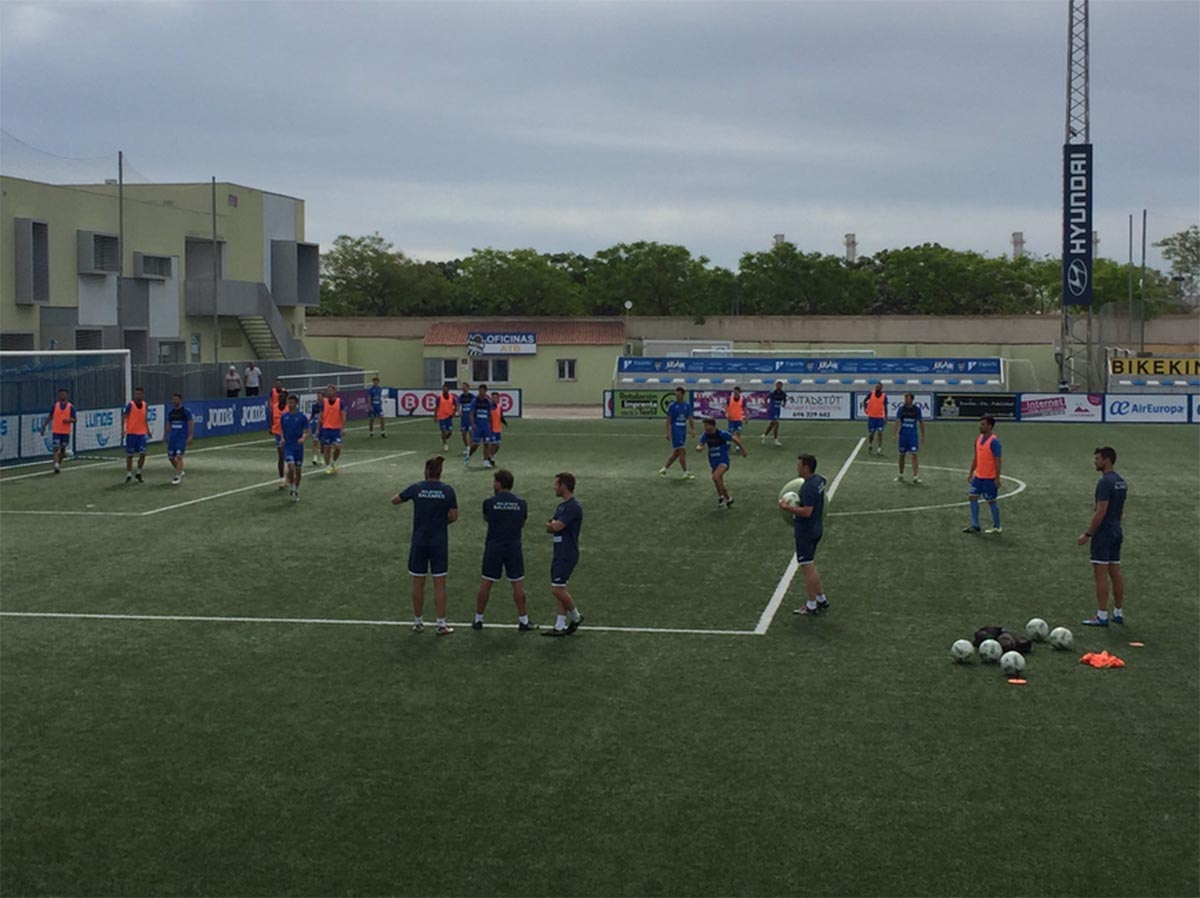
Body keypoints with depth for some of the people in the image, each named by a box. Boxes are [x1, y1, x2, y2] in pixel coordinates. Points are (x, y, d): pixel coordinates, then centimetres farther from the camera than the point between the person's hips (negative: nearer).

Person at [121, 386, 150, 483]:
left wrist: (148, 431, 18)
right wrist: (123, 430, -19)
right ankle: (129, 474, 13)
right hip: (131, 433, -4)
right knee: (129, 455, 3)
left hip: (142, 434, 4)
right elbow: (123, 417, -8)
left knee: (142, 454, -5)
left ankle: (138, 473, 11)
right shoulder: (130, 405, -7)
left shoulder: (145, 405, 8)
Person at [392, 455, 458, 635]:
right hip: (440, 544, 0)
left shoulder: (416, 488, -6)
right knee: (439, 585, 5)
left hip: (419, 543, 1)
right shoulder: (448, 490, -7)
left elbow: (394, 500, 8)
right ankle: (441, 624, 6)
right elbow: (454, 516, -4)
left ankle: (418, 622, 21)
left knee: (418, 584, 11)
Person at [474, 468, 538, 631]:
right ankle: (523, 621, 11)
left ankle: (478, 619, 15)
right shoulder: (521, 503, 0)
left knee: (485, 584, 8)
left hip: (493, 547, -1)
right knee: (518, 584, 6)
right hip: (514, 547, 1)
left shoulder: (489, 502, -6)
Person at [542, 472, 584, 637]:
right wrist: (551, 525, -7)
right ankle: (560, 626, 12)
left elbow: (556, 526, -24)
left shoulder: (573, 507, -17)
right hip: (560, 553, 10)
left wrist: (553, 524, -1)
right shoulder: (562, 506, 14)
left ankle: (576, 616, 9)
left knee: (557, 589, -10)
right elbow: (550, 528, 15)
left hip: (567, 555, -10)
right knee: (560, 589, 9)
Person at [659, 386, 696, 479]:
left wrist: (693, 429, 2)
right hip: (675, 430, -6)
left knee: (676, 453, 10)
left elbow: (690, 419, 12)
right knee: (682, 451, -10)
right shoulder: (672, 406, -6)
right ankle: (686, 473, -6)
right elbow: (668, 420, -6)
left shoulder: (687, 405, 8)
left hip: (684, 431, 6)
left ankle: (664, 469, 22)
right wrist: (668, 432, -13)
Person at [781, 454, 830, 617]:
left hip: (806, 532, -10)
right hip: (815, 528, 10)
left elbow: (806, 512, -30)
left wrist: (787, 507, -22)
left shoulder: (809, 487, -25)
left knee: (808, 568, -1)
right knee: (811, 566, 20)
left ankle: (811, 606, 6)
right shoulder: (818, 480, 6)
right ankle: (821, 600, 27)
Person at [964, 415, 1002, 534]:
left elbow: (997, 461, -18)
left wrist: (997, 478, -20)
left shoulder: (994, 442, -17)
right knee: (972, 497, 5)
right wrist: (971, 472, 16)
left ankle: (996, 527, 16)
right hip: (978, 476, 8)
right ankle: (975, 526, 11)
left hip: (989, 478, -8)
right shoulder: (978, 439, 8)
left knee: (991, 501, 2)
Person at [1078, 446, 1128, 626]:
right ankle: (1118, 613, 17)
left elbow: (1101, 511, -21)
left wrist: (1087, 534, -17)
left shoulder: (1105, 482, -18)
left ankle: (1102, 616, -5)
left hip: (1103, 532, -9)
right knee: (1115, 572, 12)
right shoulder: (1121, 481, 11)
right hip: (1116, 532, 9)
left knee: (1100, 574, -6)